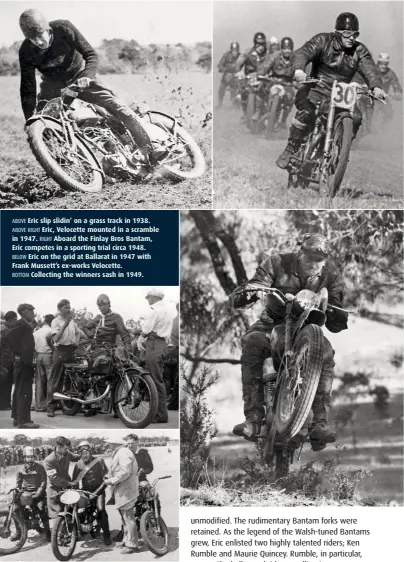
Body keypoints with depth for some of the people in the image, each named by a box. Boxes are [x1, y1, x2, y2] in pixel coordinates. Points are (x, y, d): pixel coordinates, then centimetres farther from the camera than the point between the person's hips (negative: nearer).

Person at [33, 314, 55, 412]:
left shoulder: (36, 332, 14)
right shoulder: (50, 331, -5)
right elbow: (48, 337, -20)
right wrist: (52, 347, -6)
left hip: (38, 355, 6)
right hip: (48, 355, -6)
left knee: (39, 381, 7)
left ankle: (39, 405, 7)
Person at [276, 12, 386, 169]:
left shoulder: (360, 50, 4)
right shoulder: (323, 41, -5)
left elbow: (369, 68, -10)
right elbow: (303, 52, -20)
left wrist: (376, 86, -32)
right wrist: (299, 69, -44)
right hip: (316, 89, -3)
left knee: (355, 117, -21)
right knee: (306, 111, -33)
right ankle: (290, 150, -19)